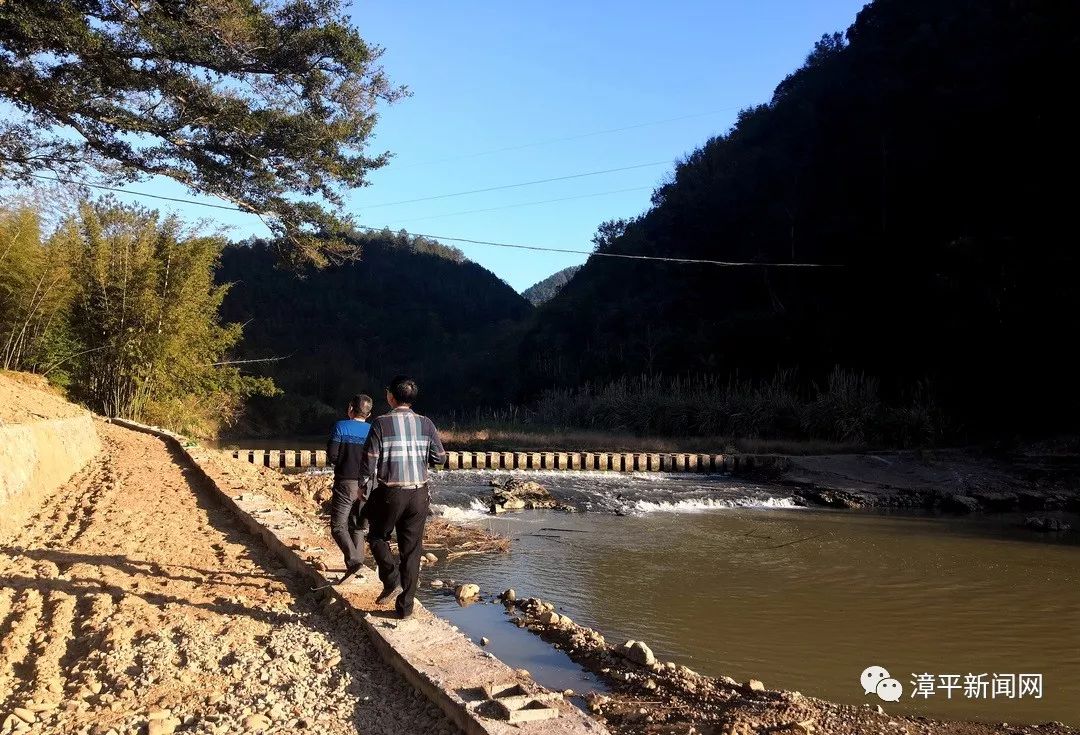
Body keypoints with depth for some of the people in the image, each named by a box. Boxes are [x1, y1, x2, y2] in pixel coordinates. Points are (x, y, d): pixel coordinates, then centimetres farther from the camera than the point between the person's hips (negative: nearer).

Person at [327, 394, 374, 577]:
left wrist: (343, 462, 11)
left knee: (338, 526, 0)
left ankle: (353, 560, -18)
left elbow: (331, 455, -10)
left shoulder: (341, 427, -7)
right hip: (365, 486, 4)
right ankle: (358, 561, 17)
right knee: (357, 527, 17)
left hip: (345, 483, -4)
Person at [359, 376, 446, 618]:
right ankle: (406, 605, 15)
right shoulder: (426, 424, -1)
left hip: (389, 493, -3)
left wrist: (366, 481, 8)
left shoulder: (381, 423, -10)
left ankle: (392, 579, 2)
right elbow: (440, 458, 2)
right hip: (419, 494, 3)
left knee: (377, 536, 22)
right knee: (411, 548, 11)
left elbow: (369, 463, -11)